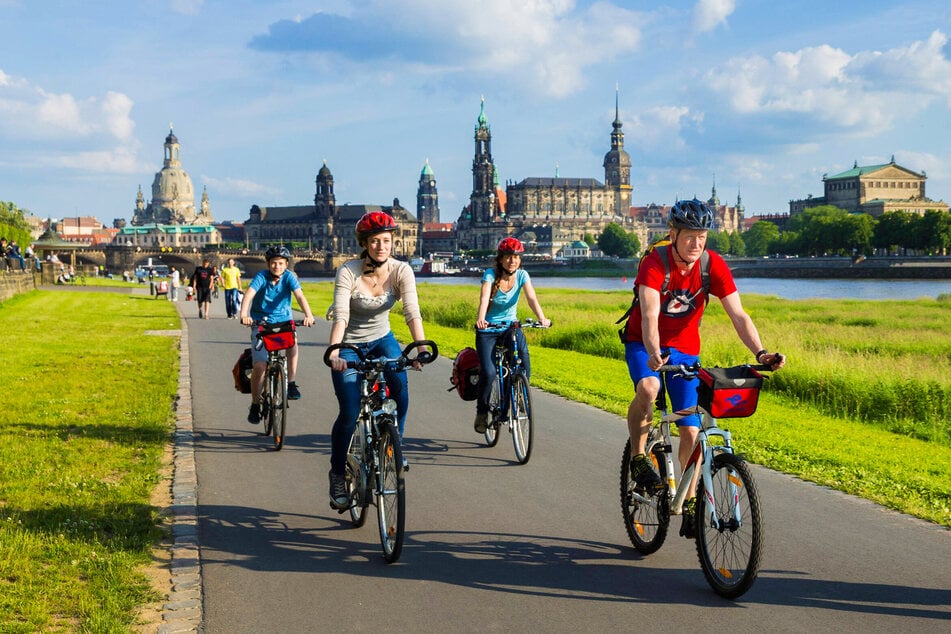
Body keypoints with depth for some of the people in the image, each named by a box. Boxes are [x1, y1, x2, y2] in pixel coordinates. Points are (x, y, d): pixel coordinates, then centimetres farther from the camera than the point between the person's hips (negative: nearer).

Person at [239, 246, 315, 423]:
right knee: (260, 365, -12)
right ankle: (255, 405, 7)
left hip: (283, 321, 1)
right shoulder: (261, 277, -13)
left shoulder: (289, 277, -10)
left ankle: (291, 384, -18)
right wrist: (244, 314, -48)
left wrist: (308, 314, -43)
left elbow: (300, 295, -25)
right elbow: (249, 295, -28)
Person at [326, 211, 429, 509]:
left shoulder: (401, 271, -15)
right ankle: (338, 474, 9)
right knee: (350, 413, -12)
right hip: (350, 344, -2)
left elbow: (412, 312, -26)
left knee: (400, 387, -24)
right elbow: (340, 316, -32)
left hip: (382, 339, 3)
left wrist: (421, 348, -43)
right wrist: (334, 352, -48)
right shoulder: (348, 272, -22)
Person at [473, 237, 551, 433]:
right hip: (488, 329, -3)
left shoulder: (522, 275, -7)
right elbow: (484, 297, -31)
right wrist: (480, 319, -50)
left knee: (524, 369, -16)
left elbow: (531, 298, -21)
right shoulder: (490, 274, -15)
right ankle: (481, 412, 3)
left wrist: (541, 318, -40)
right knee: (488, 372, -19)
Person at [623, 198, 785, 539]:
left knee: (690, 430, -2)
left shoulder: (714, 266, -16)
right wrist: (654, 354, -57)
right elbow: (650, 314, -39)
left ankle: (689, 505, 15)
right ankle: (638, 458, -13)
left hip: (685, 349, 3)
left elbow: (738, 315, -20)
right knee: (648, 387, -36)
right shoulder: (655, 263, -25)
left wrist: (760, 352, -36)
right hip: (644, 344, -3)